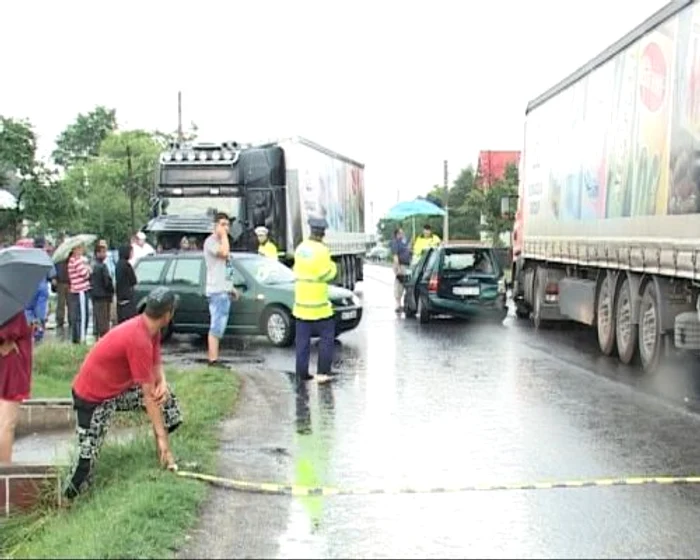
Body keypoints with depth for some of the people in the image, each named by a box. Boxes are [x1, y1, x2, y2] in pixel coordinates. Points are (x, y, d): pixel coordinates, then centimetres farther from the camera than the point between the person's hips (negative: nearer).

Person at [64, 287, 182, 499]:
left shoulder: (150, 329, -6)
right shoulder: (139, 340, -32)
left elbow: (156, 364, 4)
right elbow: (149, 395, -28)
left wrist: (162, 383, -21)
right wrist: (161, 436, -22)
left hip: (119, 387, 9)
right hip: (93, 398, -9)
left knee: (166, 397, 6)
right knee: (87, 460, -14)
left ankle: (164, 458, 13)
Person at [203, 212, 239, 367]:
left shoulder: (220, 242, 20)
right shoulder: (211, 241, -11)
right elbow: (225, 253, -29)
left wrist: (231, 287, 23)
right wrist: (223, 235, -17)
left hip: (224, 290, 10)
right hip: (216, 291, -10)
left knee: (219, 327, 10)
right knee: (216, 327, -12)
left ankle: (214, 359, 14)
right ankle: (213, 360, -12)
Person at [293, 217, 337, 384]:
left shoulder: (300, 248, 7)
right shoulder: (321, 250, -15)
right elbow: (326, 274, -14)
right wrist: (333, 266, 4)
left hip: (301, 302, 6)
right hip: (318, 303, -6)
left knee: (302, 339, 10)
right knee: (327, 338, 5)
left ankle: (302, 373, 10)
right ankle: (322, 372, 1)